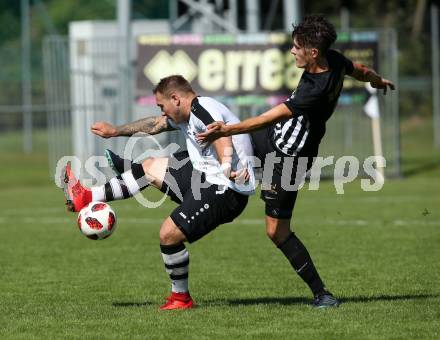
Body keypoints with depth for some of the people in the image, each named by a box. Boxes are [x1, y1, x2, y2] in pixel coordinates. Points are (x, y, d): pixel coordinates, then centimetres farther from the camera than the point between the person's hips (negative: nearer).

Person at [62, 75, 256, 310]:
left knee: (169, 234, -17)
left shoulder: (202, 109, -17)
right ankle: (88, 198, 28)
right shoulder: (183, 116, 15)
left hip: (227, 190, -11)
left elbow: (220, 134, -35)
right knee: (150, 167, 20)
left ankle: (181, 297, 3)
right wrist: (115, 131, 43)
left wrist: (226, 167, -52)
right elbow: (153, 125, 32)